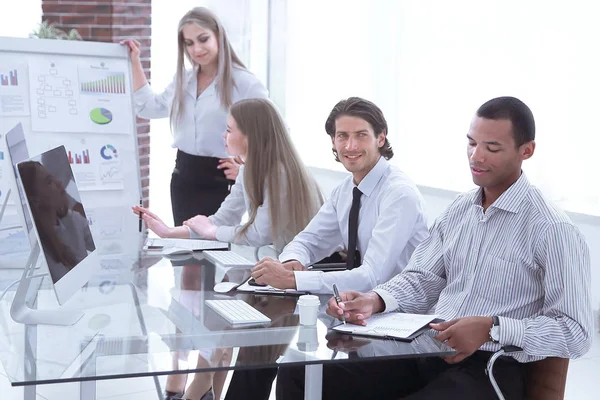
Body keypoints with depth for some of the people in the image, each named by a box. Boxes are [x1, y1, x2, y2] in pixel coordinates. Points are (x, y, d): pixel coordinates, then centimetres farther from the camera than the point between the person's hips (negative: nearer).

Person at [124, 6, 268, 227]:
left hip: (220, 181, -6)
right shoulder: (183, 80, 11)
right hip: (184, 178, 6)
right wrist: (135, 63, 20)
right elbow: (148, 107, 25)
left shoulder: (245, 83, -10)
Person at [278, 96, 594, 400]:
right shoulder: (458, 211, 13)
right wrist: (374, 301, -5)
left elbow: (575, 332, -12)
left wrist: (493, 328, -23)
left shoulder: (553, 231, -9)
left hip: (490, 368, -6)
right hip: (425, 350, 7)